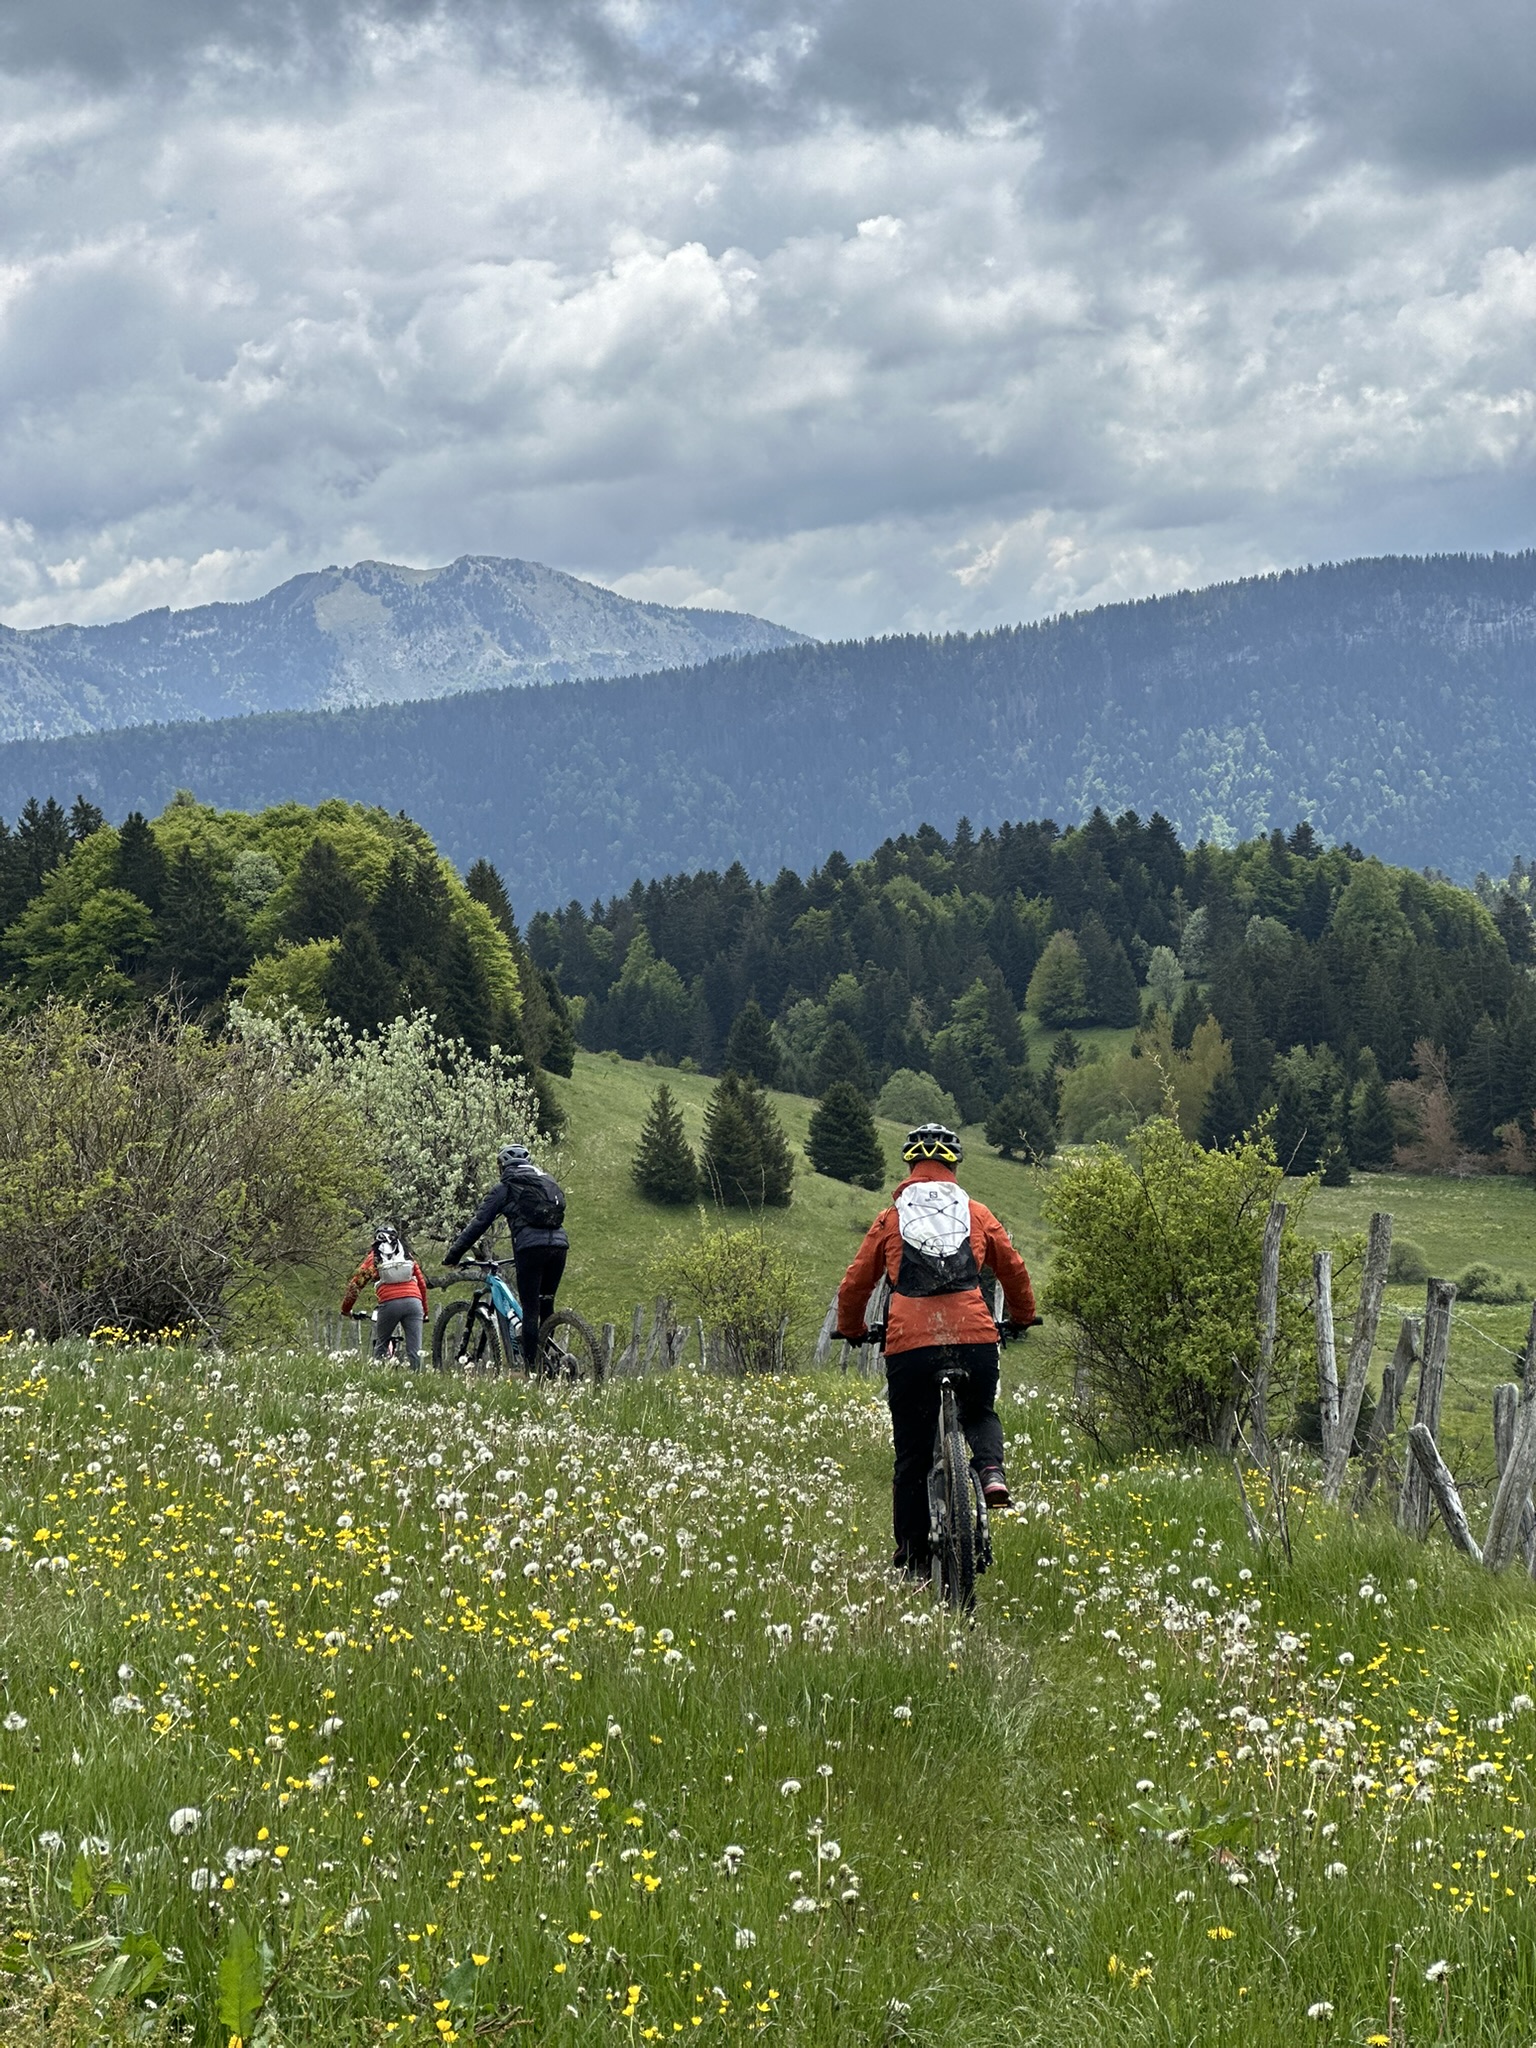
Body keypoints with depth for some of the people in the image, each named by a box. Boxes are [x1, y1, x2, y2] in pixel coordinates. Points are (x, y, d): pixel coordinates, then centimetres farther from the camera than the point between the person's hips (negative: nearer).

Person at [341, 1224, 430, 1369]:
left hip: (389, 1303, -2)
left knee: (381, 1346, 14)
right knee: (414, 1351, 0)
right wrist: (424, 1311, 33)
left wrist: (346, 1309, 27)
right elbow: (422, 1283, 24)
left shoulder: (374, 1258, 16)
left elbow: (355, 1284, 15)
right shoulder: (407, 1256, 22)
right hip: (413, 1301, 2)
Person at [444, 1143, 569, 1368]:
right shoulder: (550, 1182, 25)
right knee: (547, 1307, 17)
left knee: (530, 1309, -3)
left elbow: (478, 1223, 7)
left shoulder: (505, 1188, 9)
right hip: (559, 1243, 5)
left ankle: (531, 1368, -6)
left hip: (530, 1247, -5)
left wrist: (453, 1254, 13)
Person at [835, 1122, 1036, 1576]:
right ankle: (991, 1469, -2)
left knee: (912, 1454, 10)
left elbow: (855, 1284, 17)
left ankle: (912, 1560, 14)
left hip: (909, 1346, -1)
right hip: (975, 1340, 1)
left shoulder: (889, 1220, 13)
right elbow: (1015, 1271, 25)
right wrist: (1023, 1317, 44)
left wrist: (851, 1330, 36)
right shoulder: (978, 1216, 15)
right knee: (980, 1414, 29)